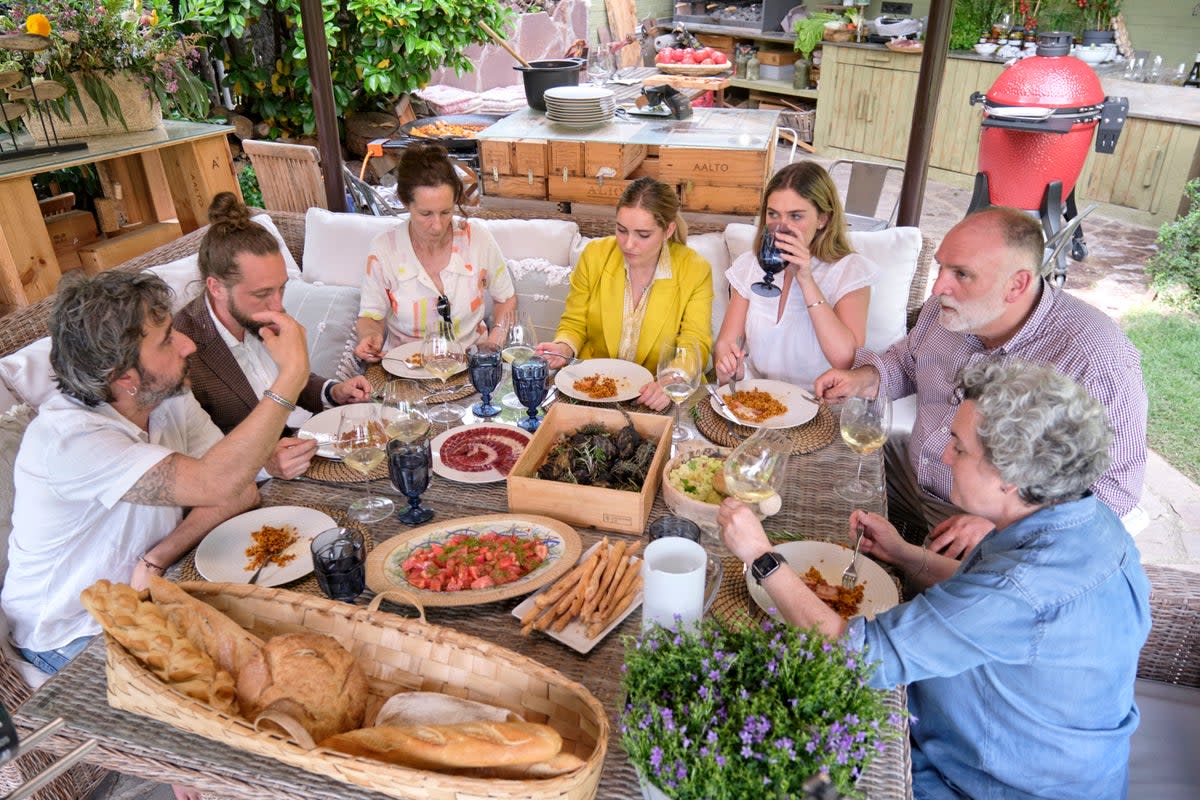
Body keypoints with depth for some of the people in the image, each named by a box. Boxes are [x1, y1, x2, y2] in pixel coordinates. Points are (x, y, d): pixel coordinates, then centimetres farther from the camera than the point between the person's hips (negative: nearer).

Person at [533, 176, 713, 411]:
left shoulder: (695, 271, -7)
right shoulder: (594, 255, -1)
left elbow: (695, 345, -9)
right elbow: (574, 324, 7)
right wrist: (564, 348, -16)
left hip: (652, 396, 1)